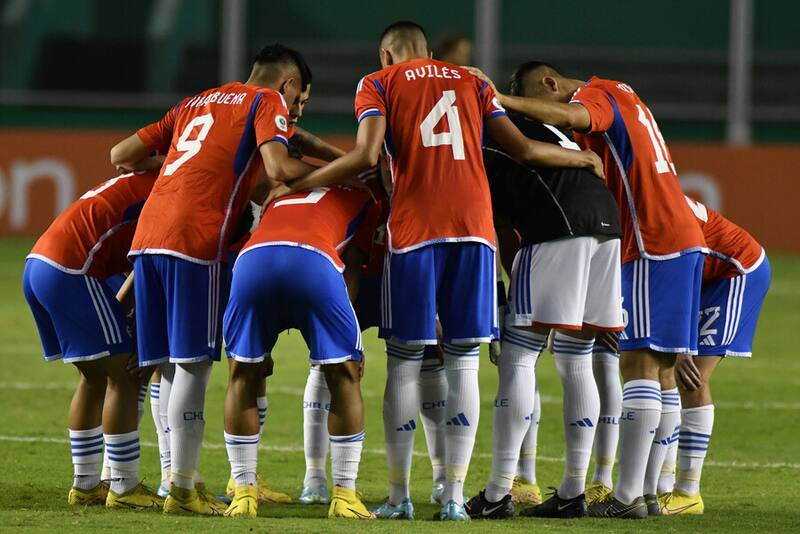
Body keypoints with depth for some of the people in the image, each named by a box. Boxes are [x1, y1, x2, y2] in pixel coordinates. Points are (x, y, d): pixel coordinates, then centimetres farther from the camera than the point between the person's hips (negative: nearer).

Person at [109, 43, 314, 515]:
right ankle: (182, 490, -7)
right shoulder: (267, 102, 8)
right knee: (193, 362, -6)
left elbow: (121, 155, 27)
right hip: (196, 238, -7)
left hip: (147, 236, 7)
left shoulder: (195, 103, 29)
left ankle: (180, 479, 10)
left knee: (174, 364, 10)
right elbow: (279, 168, -9)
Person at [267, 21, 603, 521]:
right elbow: (523, 148, 14)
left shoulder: (378, 83, 9)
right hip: (474, 226, 3)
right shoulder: (471, 82, 19)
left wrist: (297, 185, 2)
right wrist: (583, 158, 30)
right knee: (464, 364, 5)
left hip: (414, 230, -2)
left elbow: (367, 155, -7)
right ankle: (454, 497, 2)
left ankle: (400, 496, 7)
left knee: (405, 364, 6)